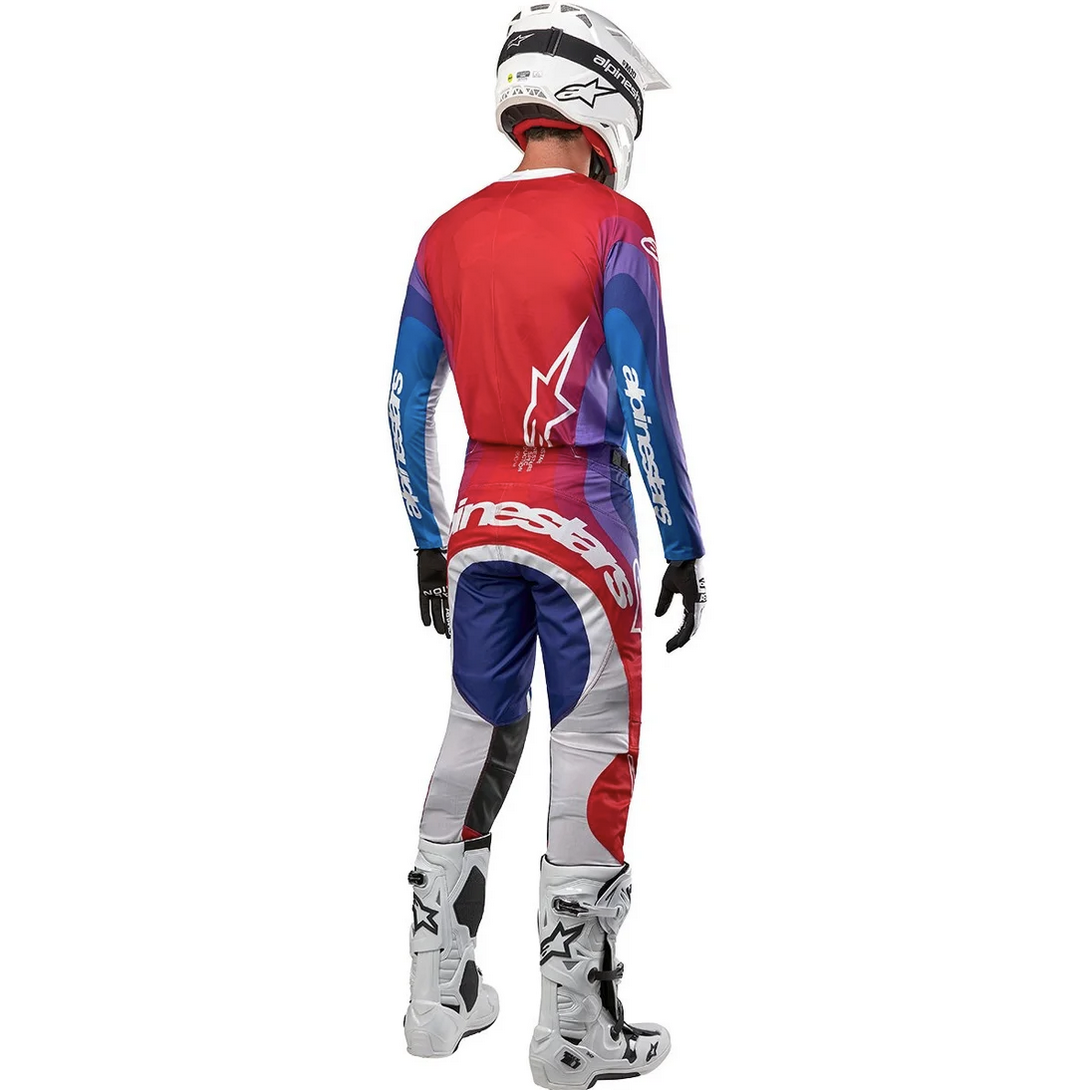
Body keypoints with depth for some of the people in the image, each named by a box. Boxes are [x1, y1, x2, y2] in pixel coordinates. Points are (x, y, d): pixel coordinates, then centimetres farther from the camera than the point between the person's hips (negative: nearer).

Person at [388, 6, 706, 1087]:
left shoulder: (448, 235, 7)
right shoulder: (613, 227, -9)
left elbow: (408, 407, 10)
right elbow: (643, 399, -13)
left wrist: (429, 544, 18)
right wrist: (684, 547, -6)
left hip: (479, 518, 6)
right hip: (581, 519, -5)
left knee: (477, 733, 15)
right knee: (592, 752, 2)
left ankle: (437, 998, 24)